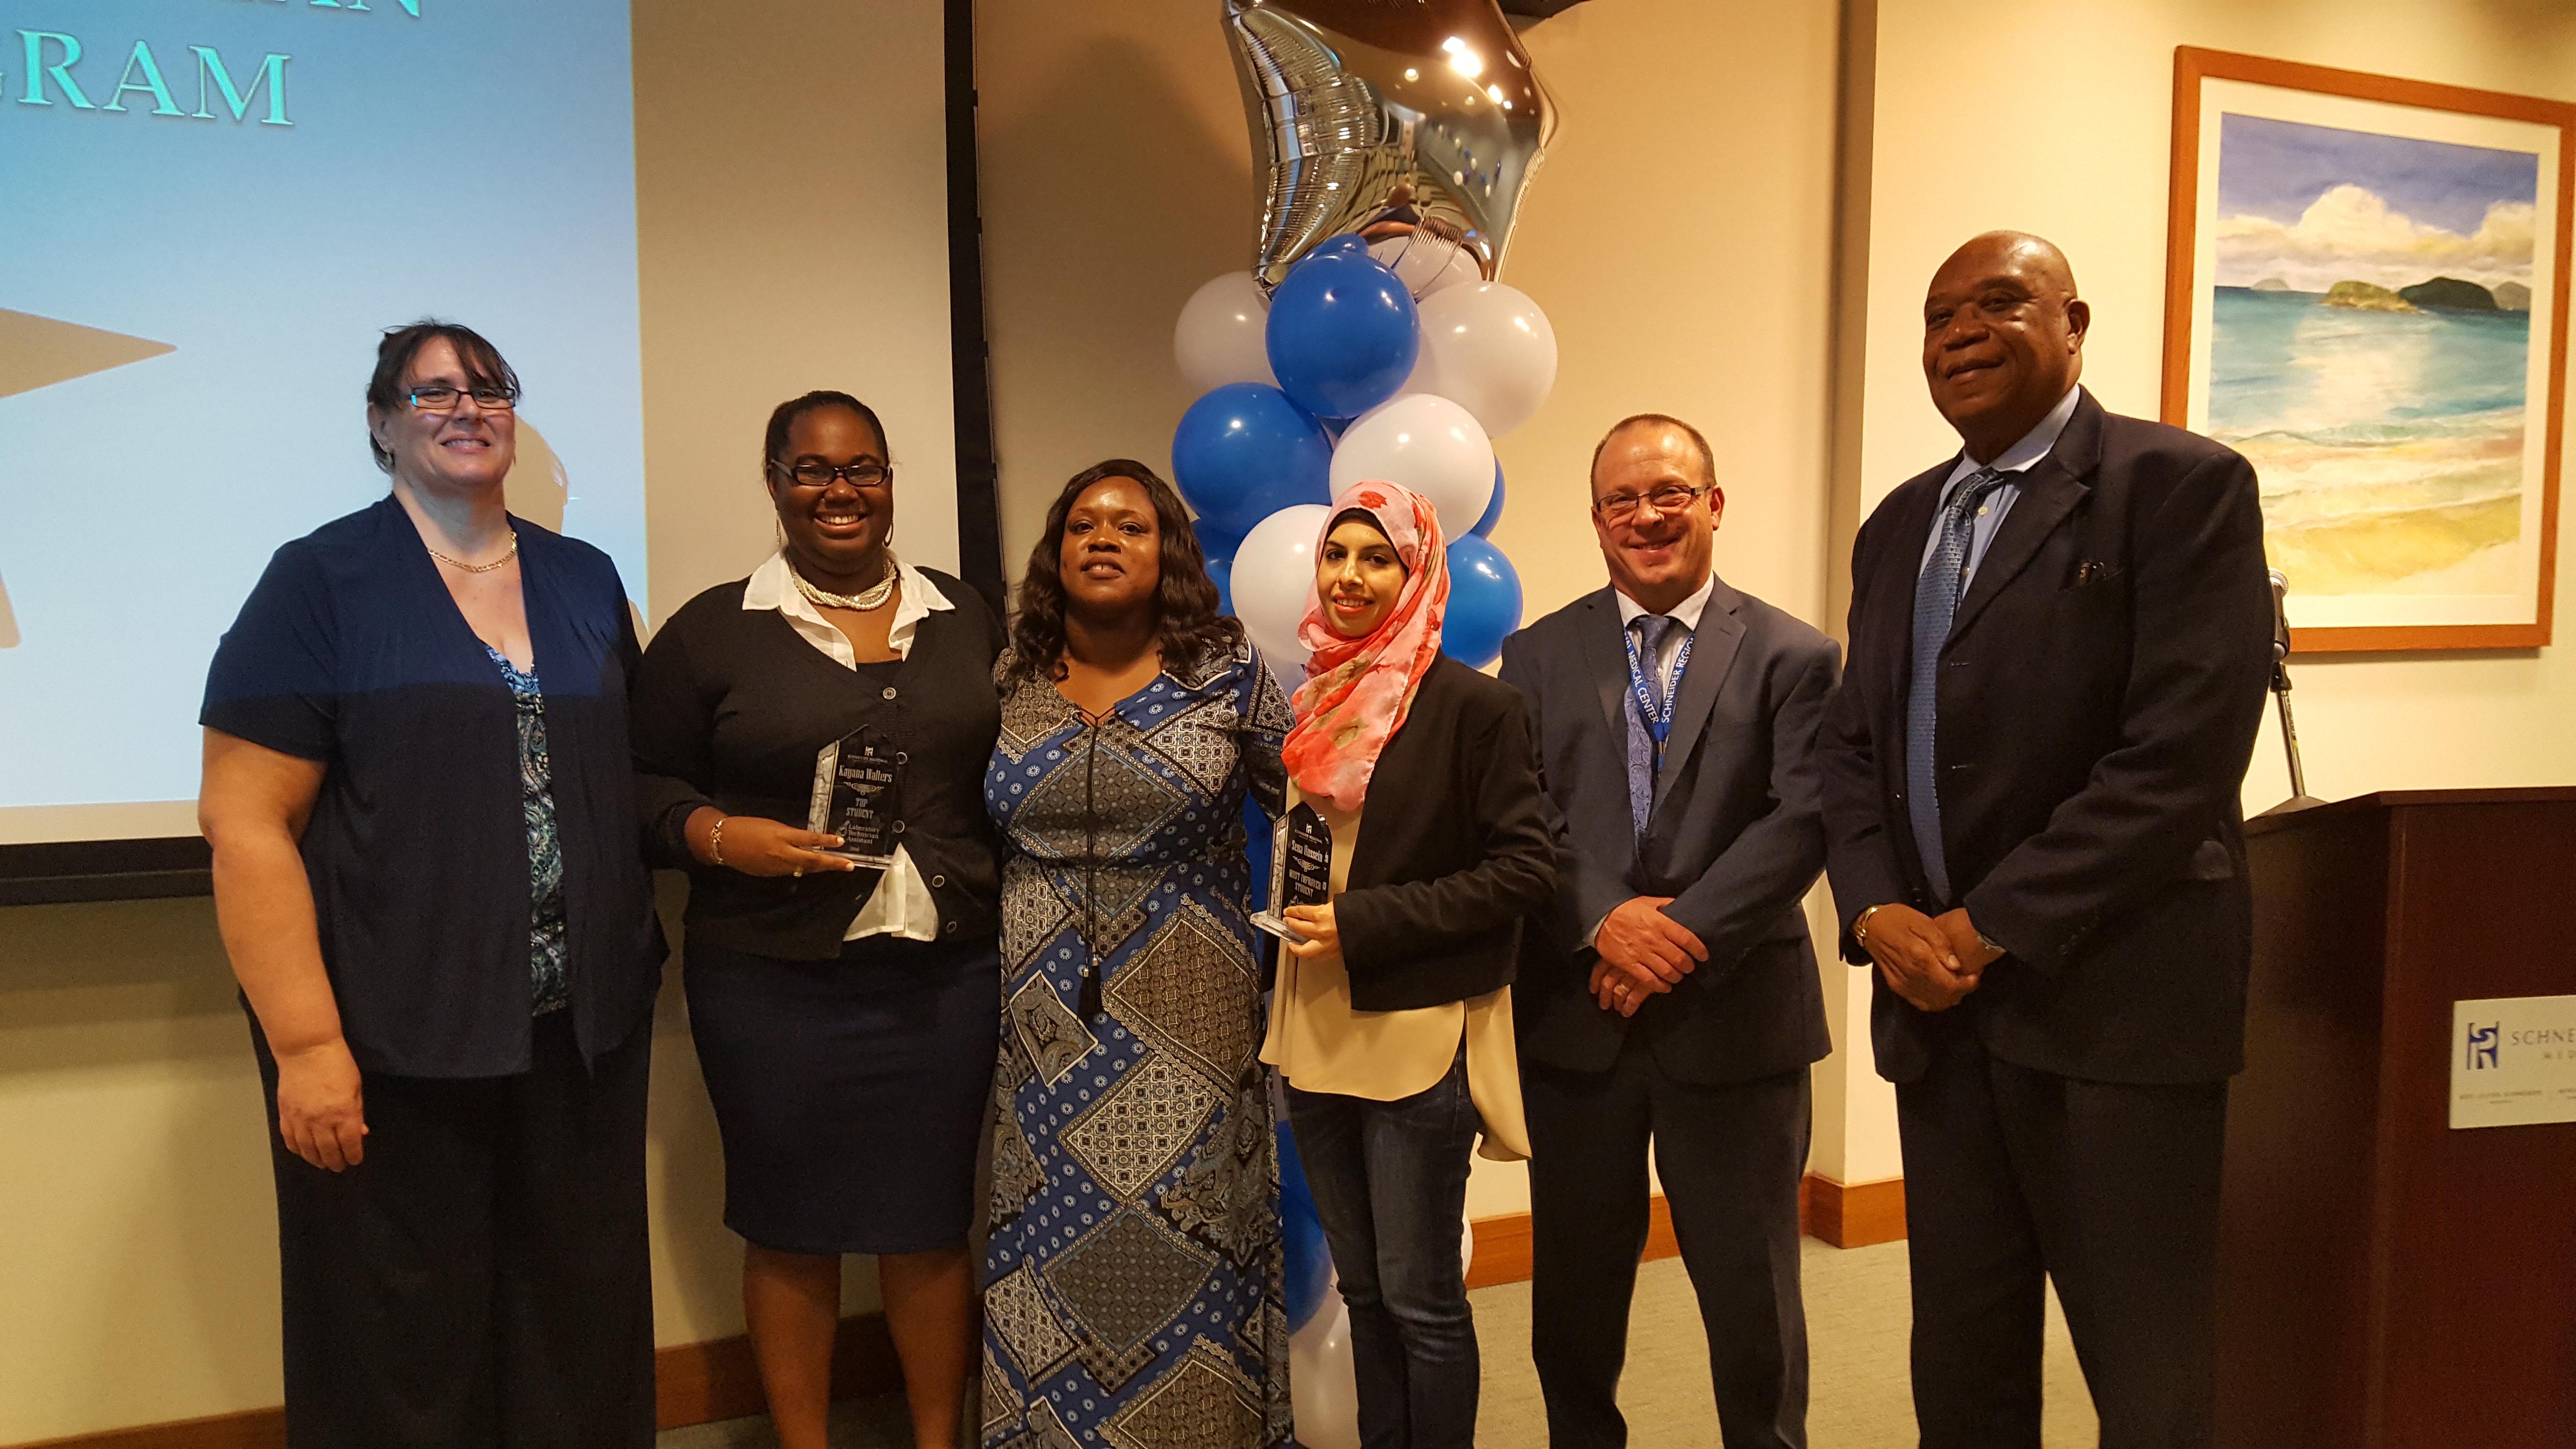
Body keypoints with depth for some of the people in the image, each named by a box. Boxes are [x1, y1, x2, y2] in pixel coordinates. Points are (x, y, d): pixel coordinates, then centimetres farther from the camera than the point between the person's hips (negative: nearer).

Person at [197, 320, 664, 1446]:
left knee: (579, 1326, 15)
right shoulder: (320, 581, -4)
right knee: (401, 1351, 10)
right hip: (397, 1043, -4)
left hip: (584, 1027, 4)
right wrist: (306, 1042, -14)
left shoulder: (586, 581, 10)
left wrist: (640, 958, 7)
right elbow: (245, 821, -9)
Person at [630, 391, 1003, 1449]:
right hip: (773, 985, -2)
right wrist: (721, 836, -17)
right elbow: (643, 785, 2)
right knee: (791, 1228, 10)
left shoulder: (968, 619, 9)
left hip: (946, 975, 2)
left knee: (932, 1221, 12)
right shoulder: (712, 630, 0)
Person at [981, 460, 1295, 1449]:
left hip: (1187, 1021, -2)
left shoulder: (1227, 671, -2)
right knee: (1051, 1249, 9)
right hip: (1048, 1026, 3)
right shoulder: (1009, 679, 6)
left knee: (1191, 1248, 4)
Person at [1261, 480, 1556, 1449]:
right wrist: (1294, 911, 6)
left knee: (1420, 1297, 4)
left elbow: (1525, 869, -13)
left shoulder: (1473, 706, -10)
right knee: (1362, 1287, 17)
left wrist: (1366, 924, -17)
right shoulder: (1311, 703, 10)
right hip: (1319, 1032, 6)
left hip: (1418, 1034, -6)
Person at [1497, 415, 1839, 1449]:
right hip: (1576, 1017, 2)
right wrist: (1606, 922, -17)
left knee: (1752, 1294, 12)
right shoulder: (1540, 656, 6)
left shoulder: (1791, 656, 0)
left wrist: (1683, 932, -18)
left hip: (1734, 1019, -1)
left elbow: (1803, 822, -10)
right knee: (1574, 1289, 15)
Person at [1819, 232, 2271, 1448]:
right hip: (1937, 1002, 6)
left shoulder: (2182, 485, -6)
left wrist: (1991, 926, -16)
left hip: (2112, 1005, -6)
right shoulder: (1900, 525, 15)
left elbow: (2181, 755, -16)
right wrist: (1877, 912, -4)